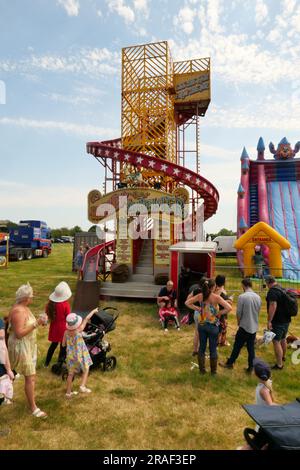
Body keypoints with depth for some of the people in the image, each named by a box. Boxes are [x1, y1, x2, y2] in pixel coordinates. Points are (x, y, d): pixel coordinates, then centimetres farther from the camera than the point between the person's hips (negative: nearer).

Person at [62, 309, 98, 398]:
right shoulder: (79, 330, -20)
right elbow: (86, 319, -11)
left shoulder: (66, 332, -10)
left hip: (70, 355, 4)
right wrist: (93, 311, 0)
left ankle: (68, 392, 26)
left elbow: (63, 344, 2)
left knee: (71, 374, 17)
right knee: (86, 370, 17)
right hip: (80, 355, -4)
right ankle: (82, 386, 3)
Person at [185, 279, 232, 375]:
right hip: (213, 325, -3)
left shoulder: (200, 296, -5)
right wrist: (219, 313, -9)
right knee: (213, 349, 13)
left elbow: (187, 303, 1)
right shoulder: (216, 297, -16)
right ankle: (213, 370, 27)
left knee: (202, 347, 16)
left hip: (202, 325, 3)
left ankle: (202, 369, 28)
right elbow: (229, 308, -22)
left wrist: (197, 309, 2)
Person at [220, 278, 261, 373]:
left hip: (244, 327, -5)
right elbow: (258, 312, 10)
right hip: (254, 327, 5)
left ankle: (230, 363, 22)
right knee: (251, 348, 13)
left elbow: (238, 313, -13)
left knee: (237, 347, 8)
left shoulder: (242, 297, -18)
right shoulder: (258, 297, 1)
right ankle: (250, 368, 20)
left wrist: (239, 322, 5)